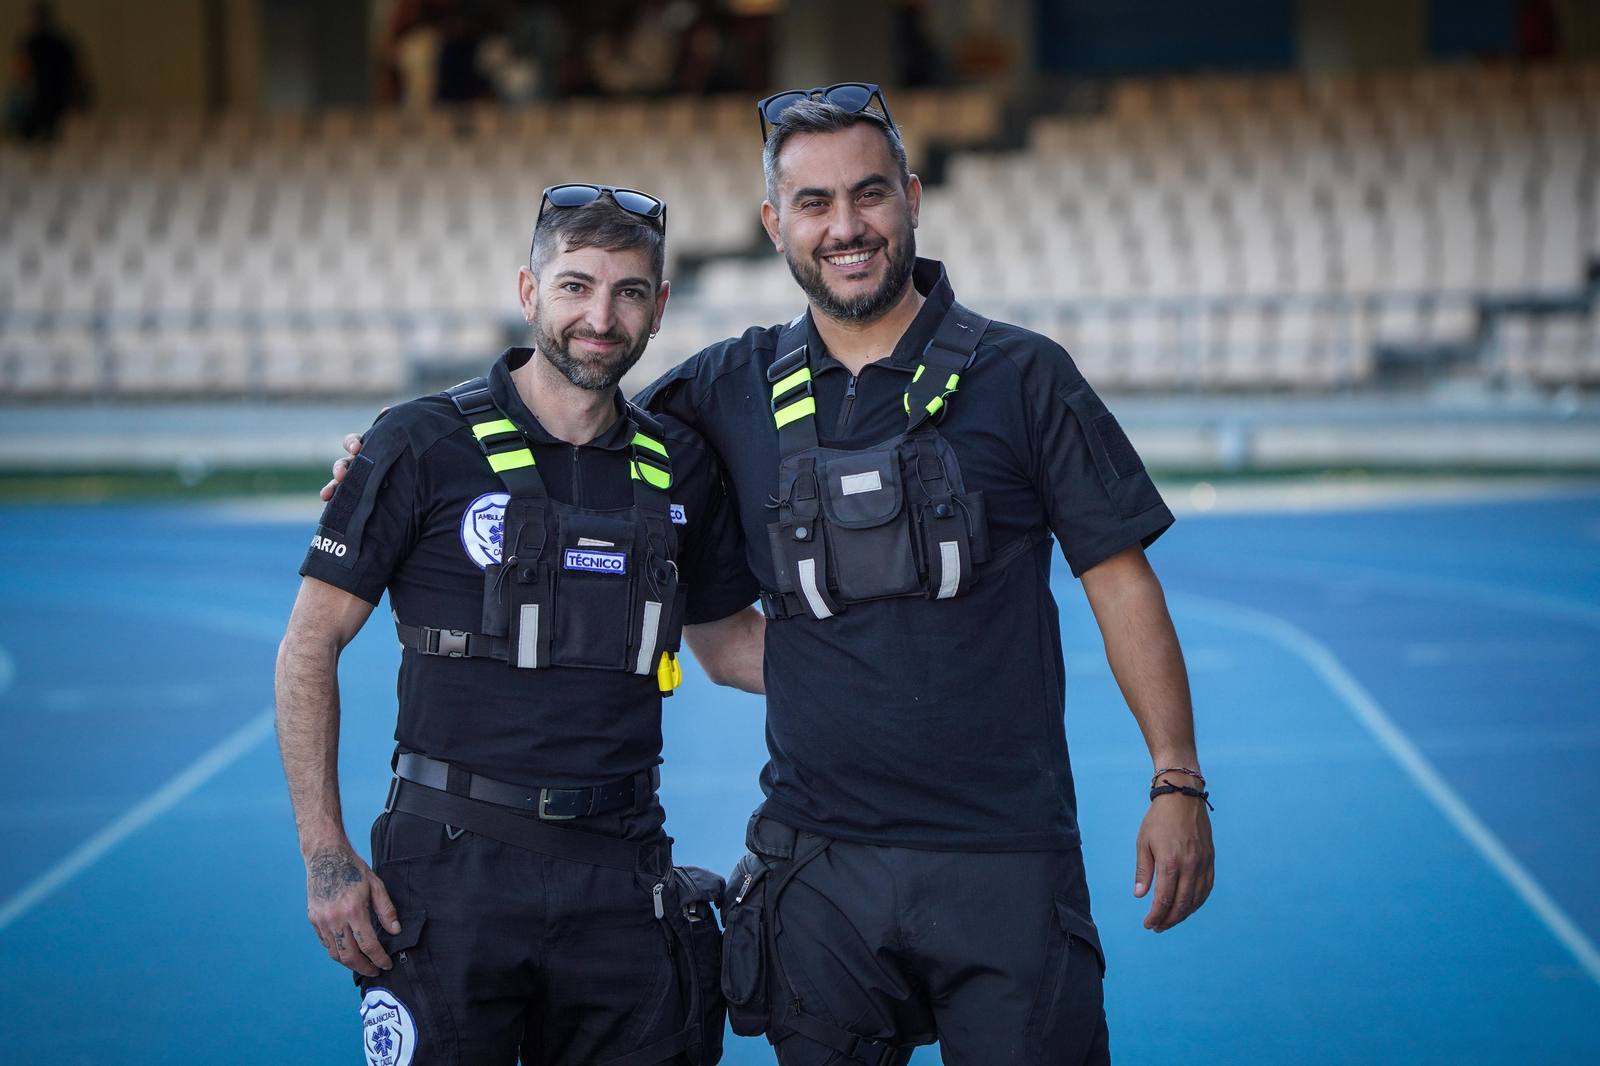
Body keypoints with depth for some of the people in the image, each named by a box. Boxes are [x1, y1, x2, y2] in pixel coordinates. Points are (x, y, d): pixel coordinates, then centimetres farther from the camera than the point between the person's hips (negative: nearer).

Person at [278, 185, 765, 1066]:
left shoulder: (678, 468, 9)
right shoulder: (426, 446, -4)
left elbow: (730, 645, 21)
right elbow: (310, 646, -2)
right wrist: (326, 855, -9)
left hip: (619, 875, 4)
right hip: (456, 860, -4)